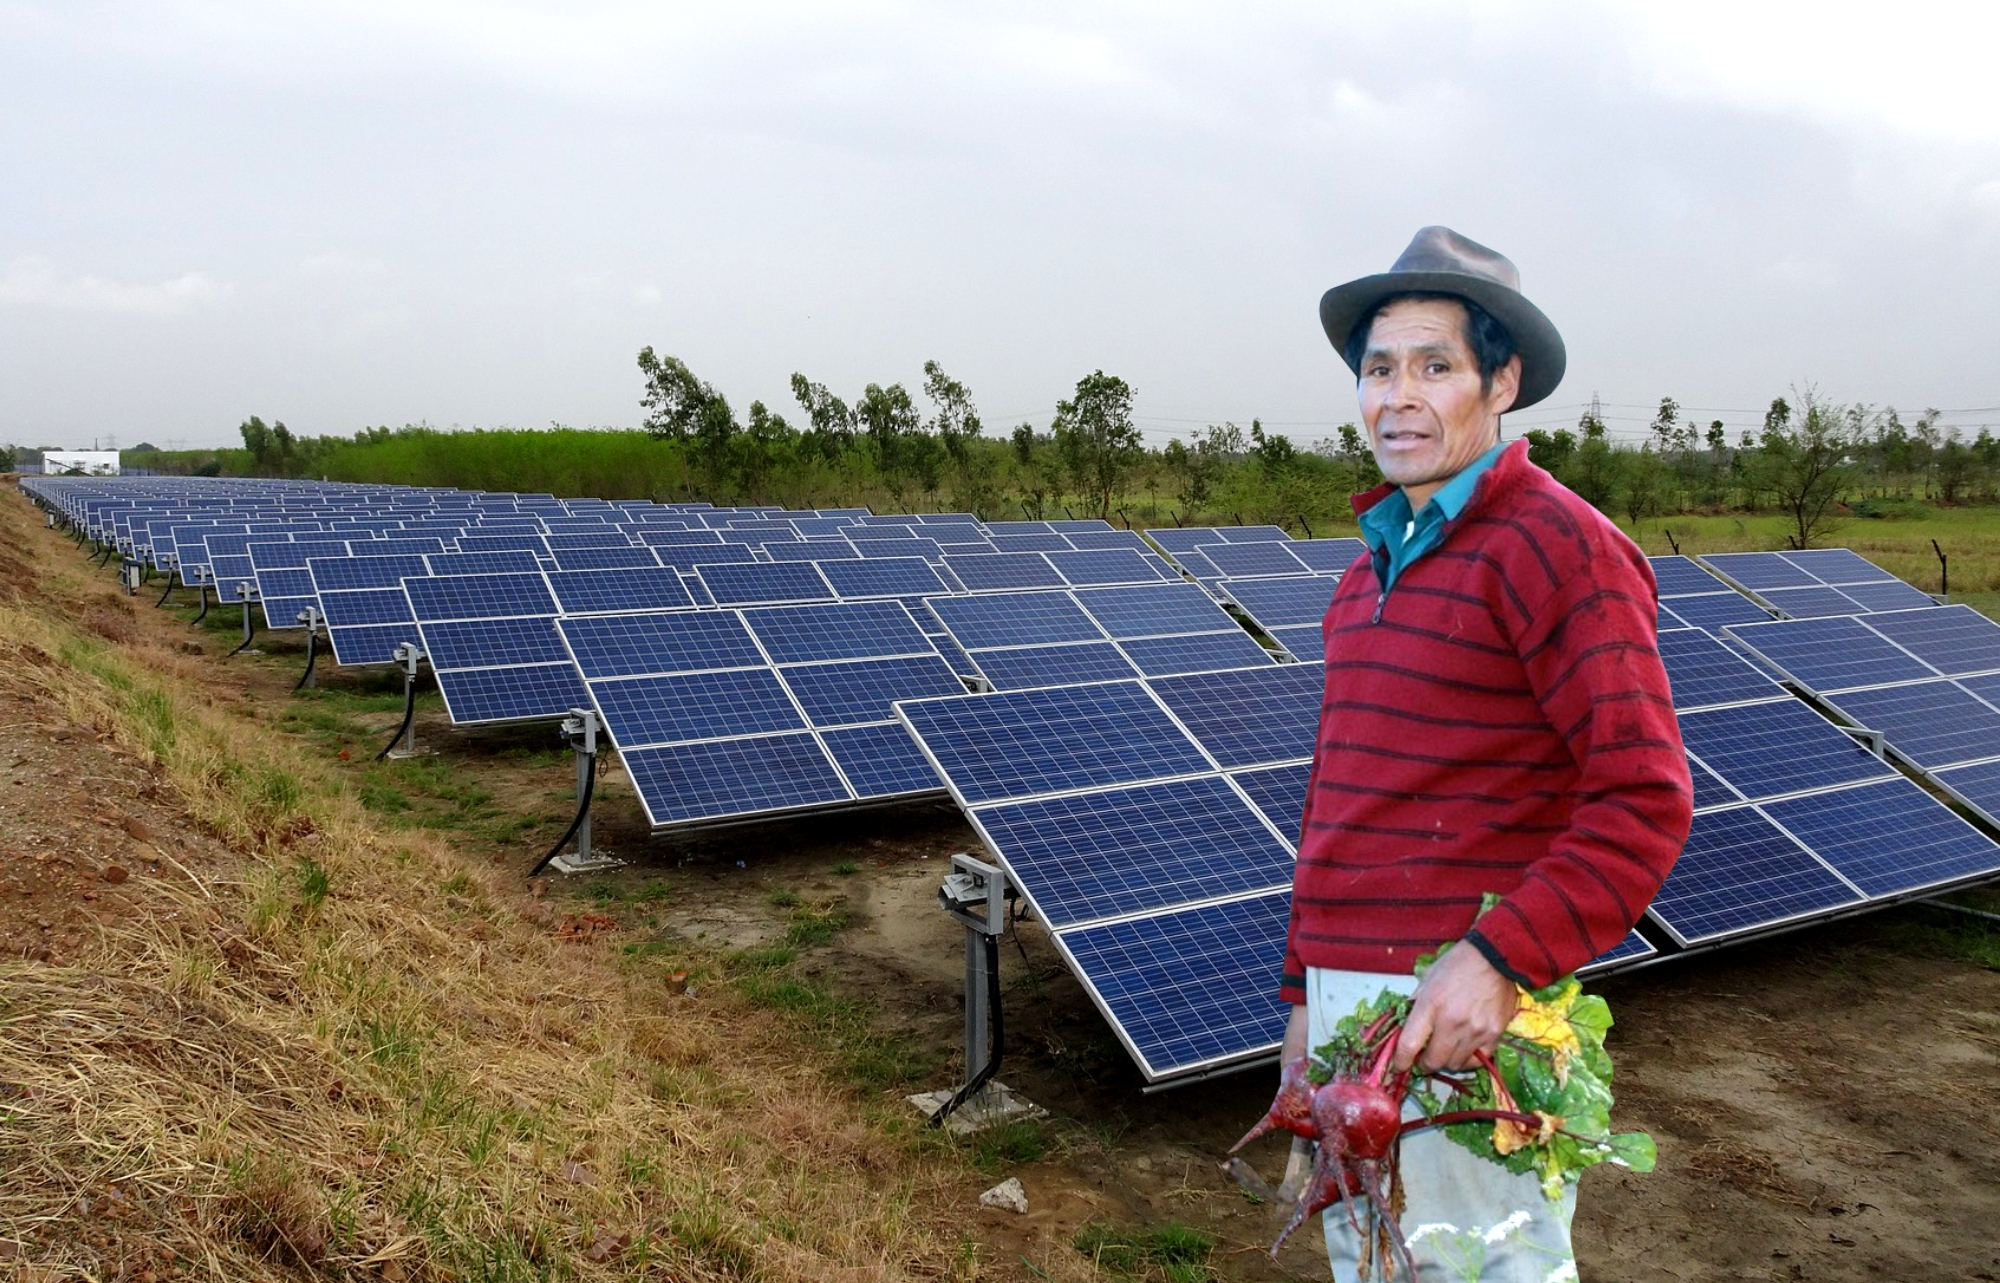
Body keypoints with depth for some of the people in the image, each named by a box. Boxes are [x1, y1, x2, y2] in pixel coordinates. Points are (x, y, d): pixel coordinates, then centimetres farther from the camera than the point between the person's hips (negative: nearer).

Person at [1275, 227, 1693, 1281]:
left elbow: (1644, 802, -16)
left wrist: (1498, 961, -24)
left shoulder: (1557, 545, -10)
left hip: (1465, 1007, -8)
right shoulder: (1373, 570, 15)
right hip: (1347, 994, 8)